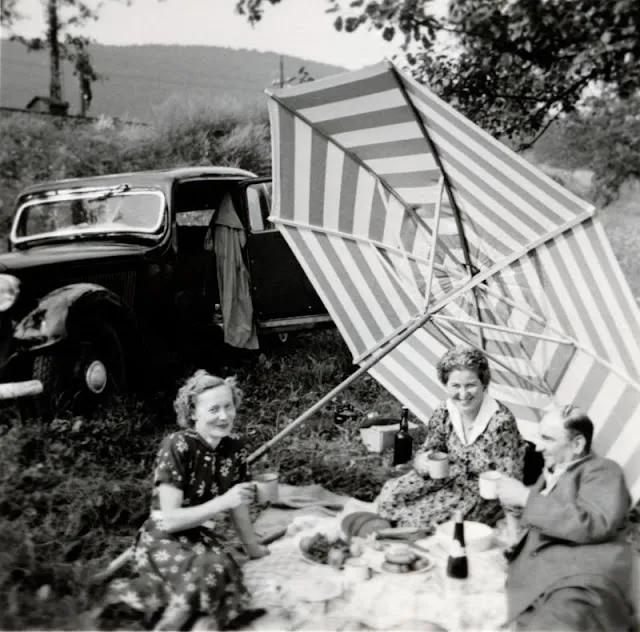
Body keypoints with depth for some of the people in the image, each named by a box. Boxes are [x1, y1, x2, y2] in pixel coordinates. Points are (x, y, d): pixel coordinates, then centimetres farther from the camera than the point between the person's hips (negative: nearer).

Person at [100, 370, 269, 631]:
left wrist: (253, 547, 24)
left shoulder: (234, 446, -2)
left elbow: (237, 504, 13)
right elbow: (170, 520, -21)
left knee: (227, 575, -27)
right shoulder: (177, 446, -20)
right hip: (163, 538, -6)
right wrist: (222, 502, -27)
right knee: (214, 570, -35)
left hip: (200, 536, 6)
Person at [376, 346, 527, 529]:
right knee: (391, 493, -9)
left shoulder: (501, 422, -26)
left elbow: (508, 480, -21)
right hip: (453, 479, 6)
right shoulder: (444, 413, -8)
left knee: (429, 514, -24)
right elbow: (428, 450, 6)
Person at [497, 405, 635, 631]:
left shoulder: (602, 470, 9)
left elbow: (591, 524, -11)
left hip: (581, 583, -6)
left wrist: (526, 498, -5)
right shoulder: (549, 475, 31)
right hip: (531, 583, 6)